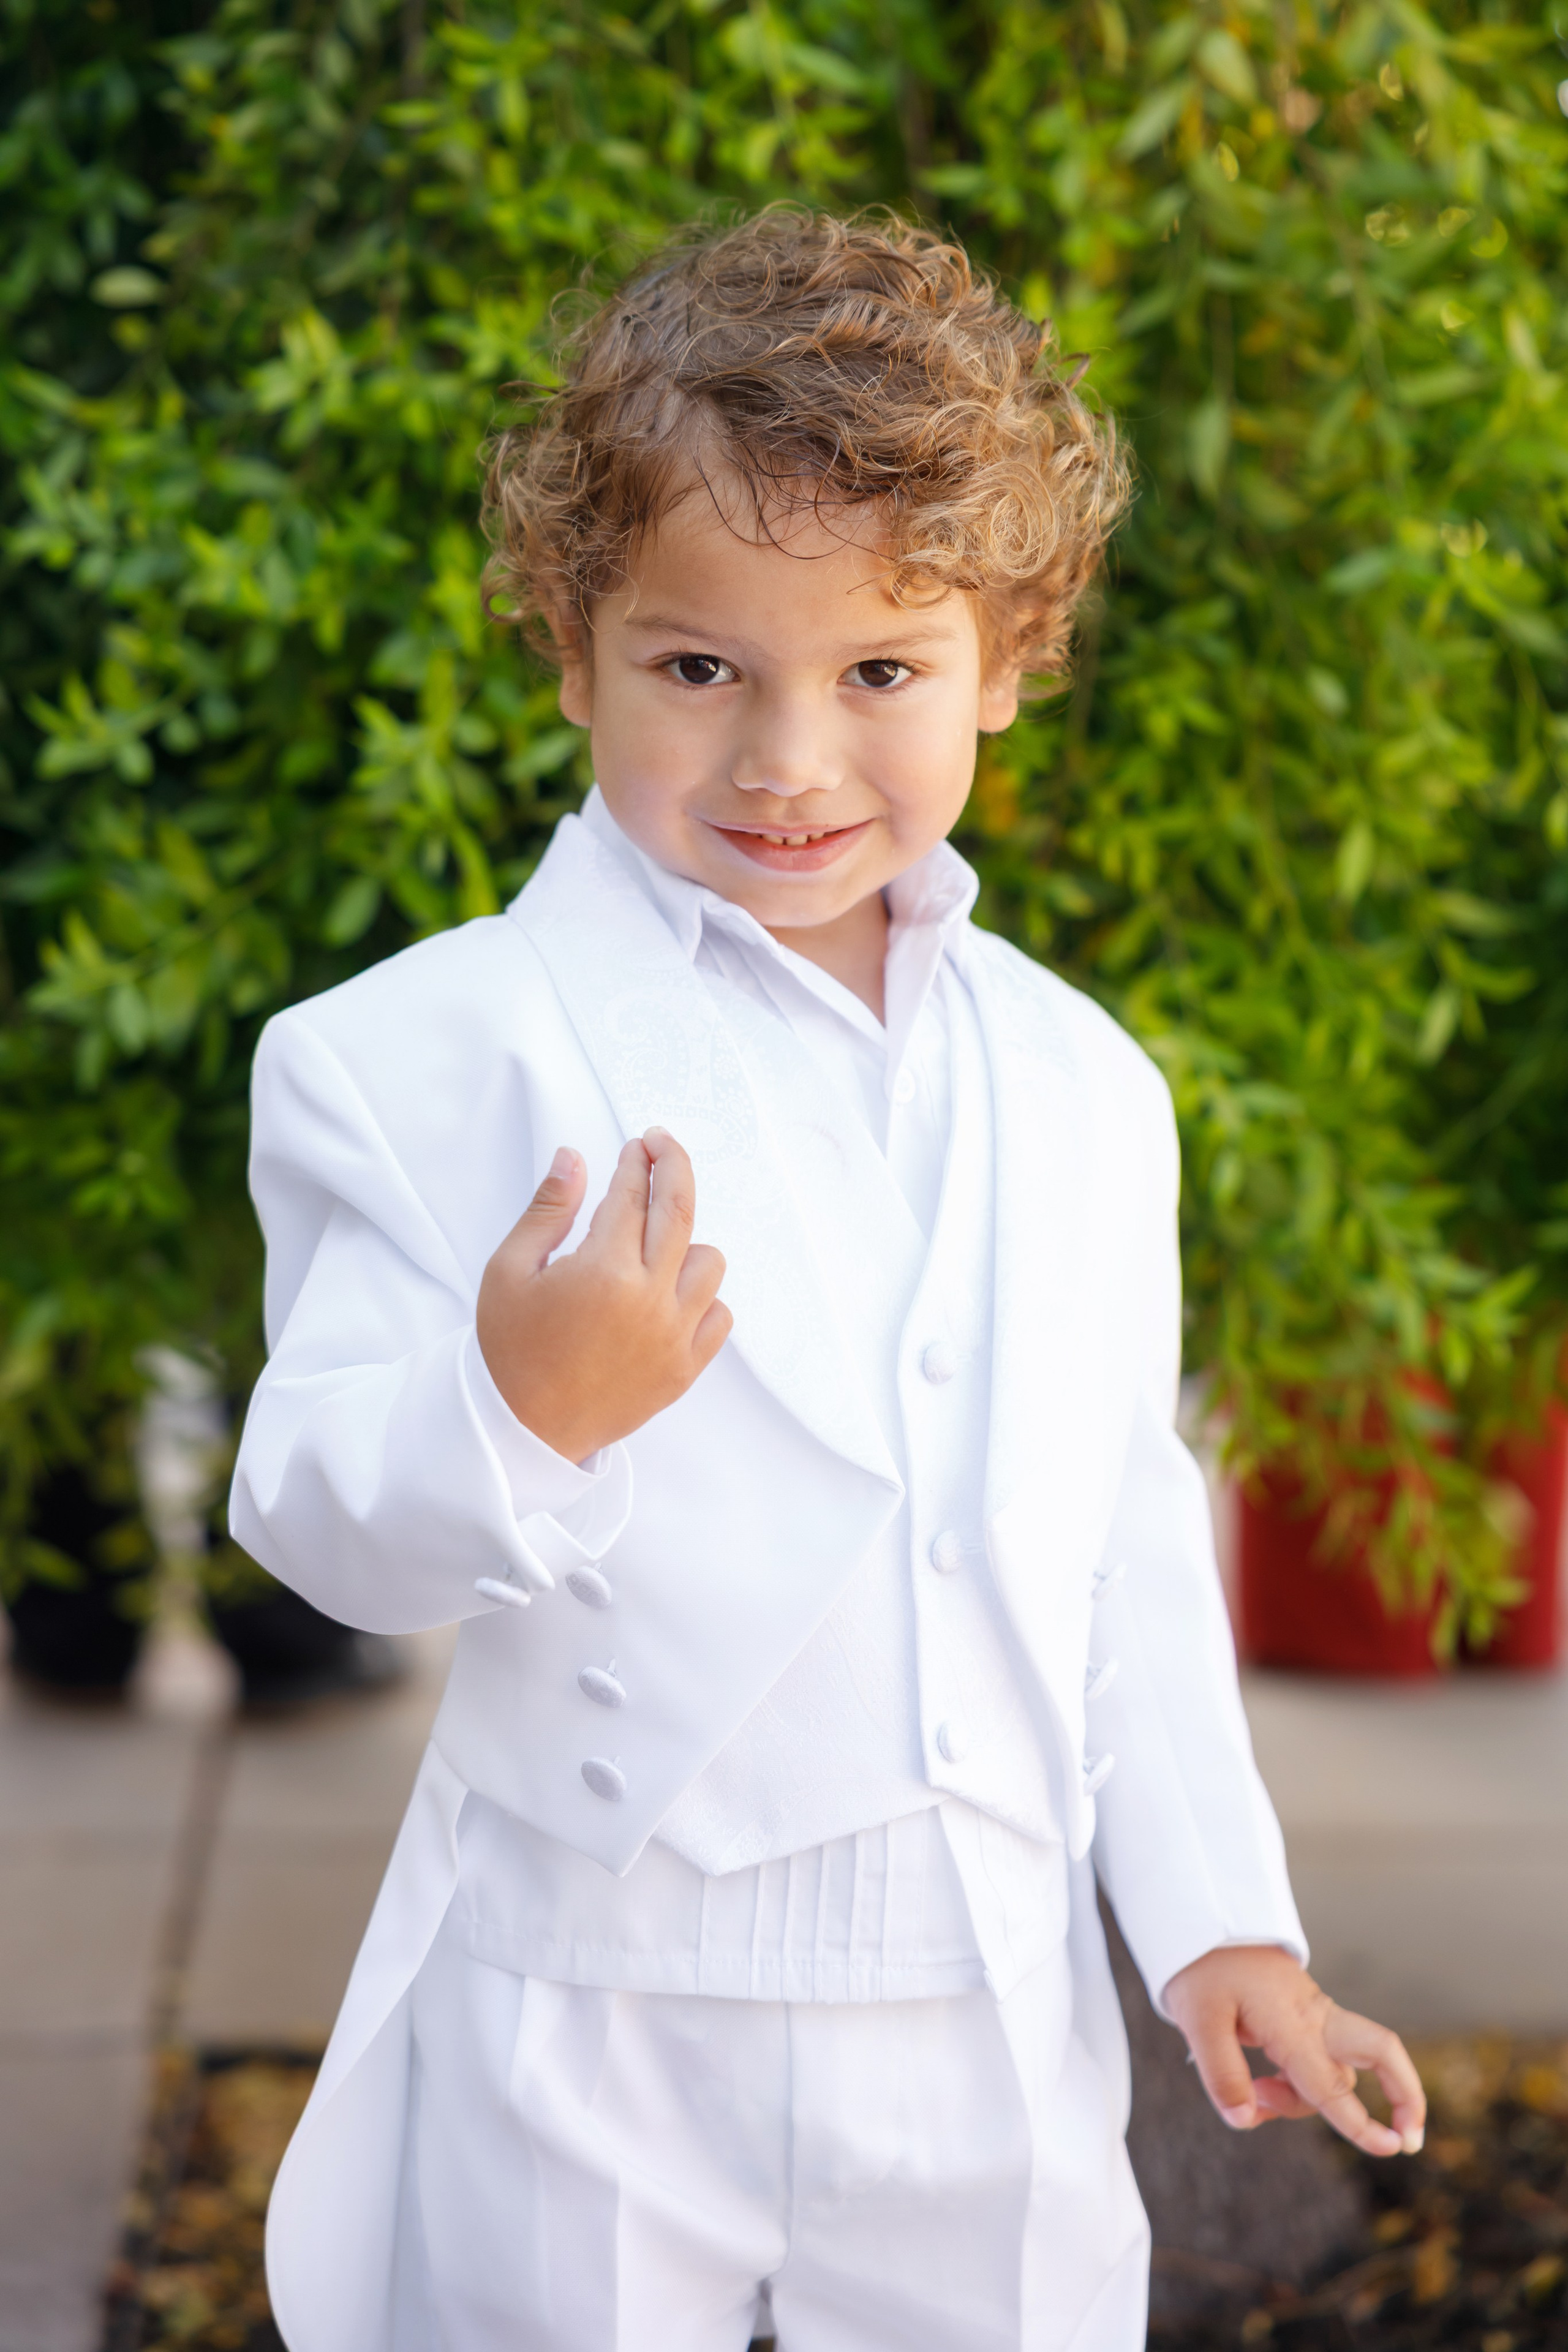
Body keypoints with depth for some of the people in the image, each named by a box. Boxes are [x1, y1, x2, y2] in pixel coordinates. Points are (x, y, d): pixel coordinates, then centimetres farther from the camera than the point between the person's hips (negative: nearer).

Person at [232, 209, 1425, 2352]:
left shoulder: (1079, 1088, 6)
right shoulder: (431, 1051, -10)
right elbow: (329, 1523, -13)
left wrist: (1221, 1921, 13)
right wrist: (519, 1415, -33)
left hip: (989, 2031, 4)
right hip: (588, 2035, -4)